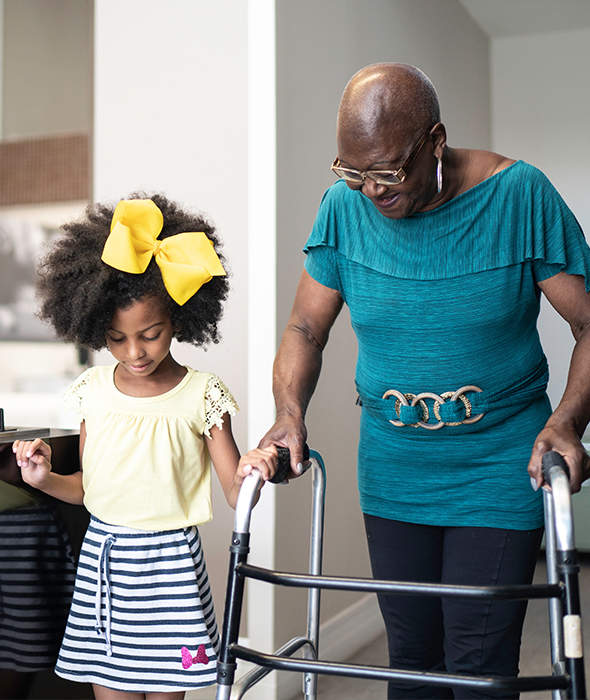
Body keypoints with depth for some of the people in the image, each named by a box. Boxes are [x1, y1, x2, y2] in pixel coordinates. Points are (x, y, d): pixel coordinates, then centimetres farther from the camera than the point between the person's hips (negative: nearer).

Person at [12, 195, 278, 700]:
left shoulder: (201, 396, -9)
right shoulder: (94, 390, 2)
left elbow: (236, 495, -9)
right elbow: (88, 487, 11)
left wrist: (251, 471, -30)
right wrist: (45, 479, -8)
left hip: (169, 563, -3)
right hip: (100, 558, 4)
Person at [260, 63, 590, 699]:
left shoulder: (518, 196, -14)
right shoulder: (345, 207, -6)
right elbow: (305, 329, 2)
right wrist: (290, 414, -16)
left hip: (500, 471, -3)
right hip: (391, 471, 3)